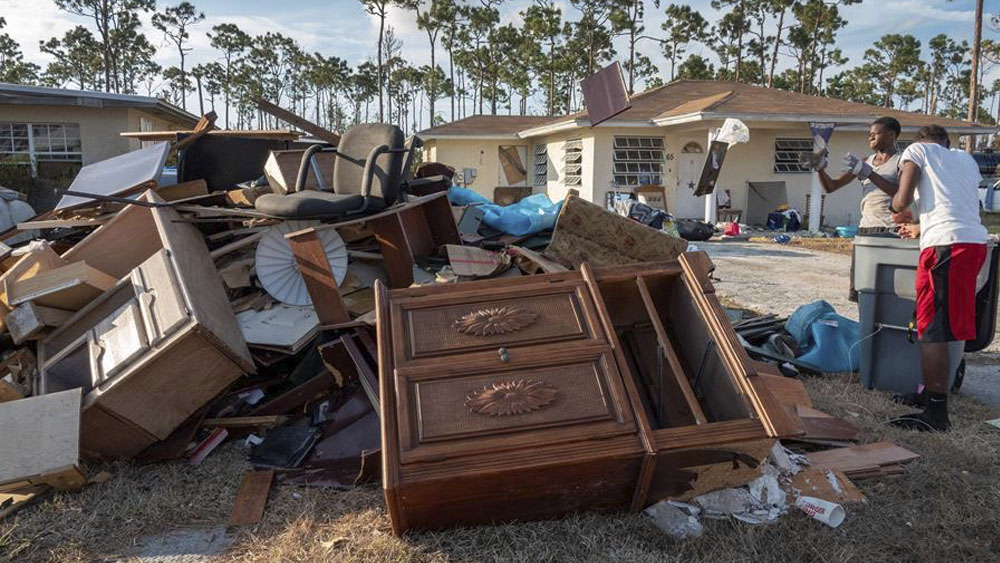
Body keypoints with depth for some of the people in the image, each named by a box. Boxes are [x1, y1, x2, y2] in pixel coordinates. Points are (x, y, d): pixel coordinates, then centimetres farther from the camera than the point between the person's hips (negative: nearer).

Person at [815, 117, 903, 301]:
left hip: (890, 230, -6)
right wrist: (820, 168, -5)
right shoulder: (865, 162, 18)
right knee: (857, 292, 6)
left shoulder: (901, 162, 2)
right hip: (865, 229, 6)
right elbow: (831, 186, 14)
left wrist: (869, 173, -20)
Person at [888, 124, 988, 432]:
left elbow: (903, 198, -4)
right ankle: (932, 392, 29)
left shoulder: (917, 150, 9)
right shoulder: (966, 159, 27)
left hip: (946, 245, -7)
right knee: (944, 327, 18)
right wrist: (920, 229, 43)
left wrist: (898, 211, 19)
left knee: (932, 331, -6)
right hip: (976, 242, 8)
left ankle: (936, 414, -5)